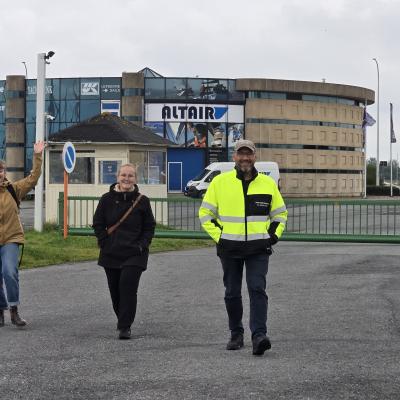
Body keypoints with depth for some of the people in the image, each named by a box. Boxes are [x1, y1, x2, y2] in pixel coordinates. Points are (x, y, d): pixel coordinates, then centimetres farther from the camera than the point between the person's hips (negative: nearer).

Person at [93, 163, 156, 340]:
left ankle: (125, 326, -10)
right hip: (111, 253, 2)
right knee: (115, 290, 10)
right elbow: (97, 224, 7)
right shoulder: (107, 199, 1)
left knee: (128, 287, -15)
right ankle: (123, 320, 33)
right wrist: (105, 243, -3)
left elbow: (149, 227, 6)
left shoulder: (142, 201, 0)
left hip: (134, 254, -2)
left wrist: (141, 245, -6)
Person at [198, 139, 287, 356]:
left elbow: (280, 212, 17)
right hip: (230, 249, 1)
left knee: (257, 289, -13)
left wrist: (274, 235, 3)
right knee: (232, 294, 8)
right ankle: (236, 334, 22)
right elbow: (205, 212, 7)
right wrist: (218, 236, -3)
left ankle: (259, 335, -19)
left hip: (258, 249, -1)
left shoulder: (268, 183, 5)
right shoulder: (220, 182, 1)